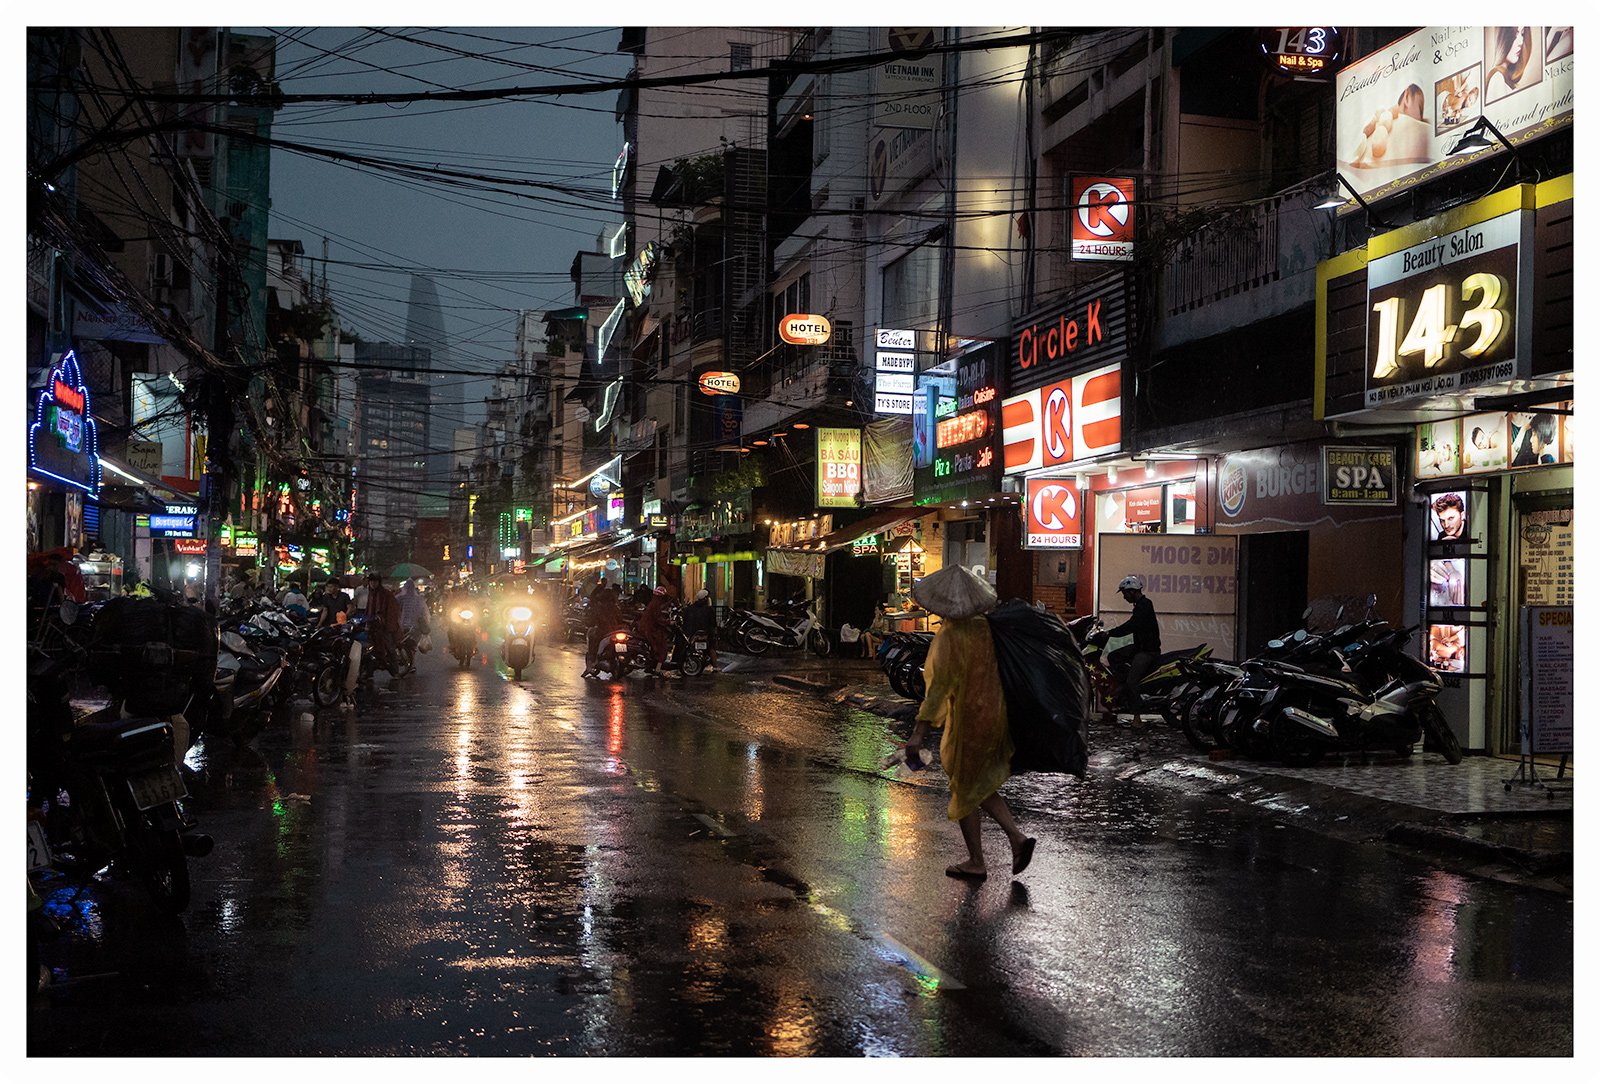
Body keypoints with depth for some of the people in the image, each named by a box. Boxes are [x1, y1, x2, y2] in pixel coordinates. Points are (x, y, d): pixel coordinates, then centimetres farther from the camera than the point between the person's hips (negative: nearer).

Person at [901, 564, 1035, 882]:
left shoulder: (948, 638, -21)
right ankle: (1017, 837, 10)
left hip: (967, 722, -6)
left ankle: (976, 863, 20)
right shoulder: (989, 628, -1)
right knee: (982, 786, 23)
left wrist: (918, 733, -27)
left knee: (965, 791, 11)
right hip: (996, 717, 6)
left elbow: (938, 687, -26)